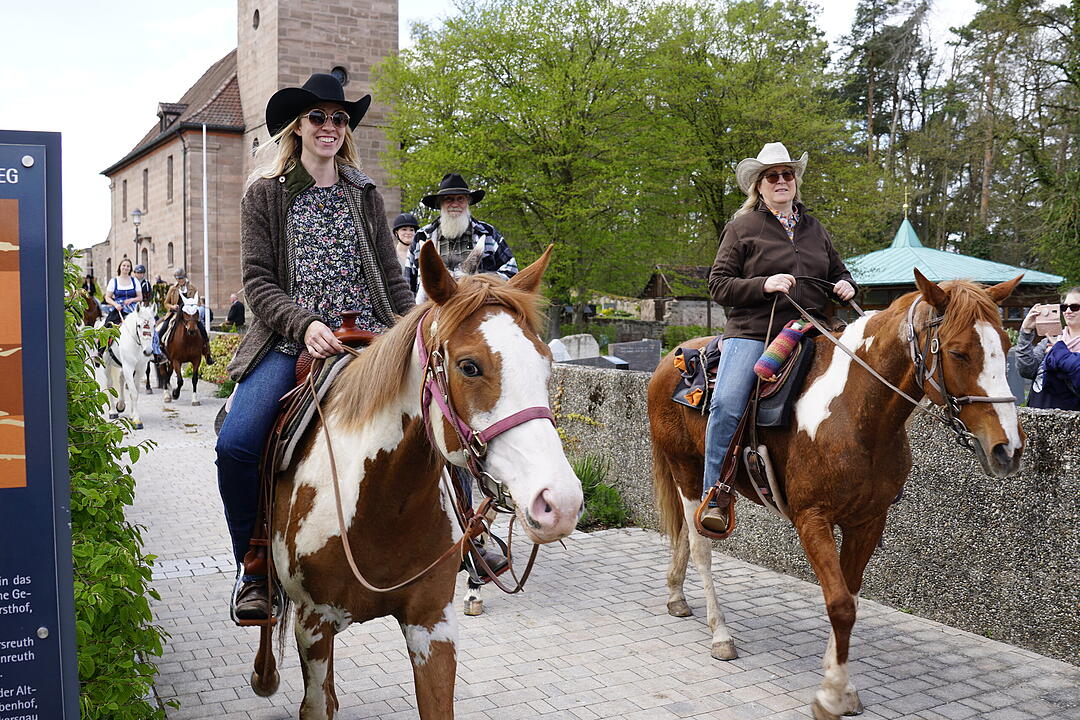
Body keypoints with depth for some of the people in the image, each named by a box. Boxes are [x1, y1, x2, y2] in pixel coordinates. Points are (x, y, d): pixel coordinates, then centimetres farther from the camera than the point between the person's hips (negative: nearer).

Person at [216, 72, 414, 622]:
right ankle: (253, 570, -1)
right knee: (236, 444, -23)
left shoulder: (364, 195, 16)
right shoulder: (265, 194, 9)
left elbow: (393, 282, 15)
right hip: (290, 343, -2)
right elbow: (257, 280, 0)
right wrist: (305, 324, -17)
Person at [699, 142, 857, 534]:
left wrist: (846, 285, 7)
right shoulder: (742, 228, 7)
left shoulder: (814, 229, 21)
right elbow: (719, 285, 1)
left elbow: (838, 271, 31)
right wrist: (764, 285, -14)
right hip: (753, 332, -4)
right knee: (726, 404, -26)